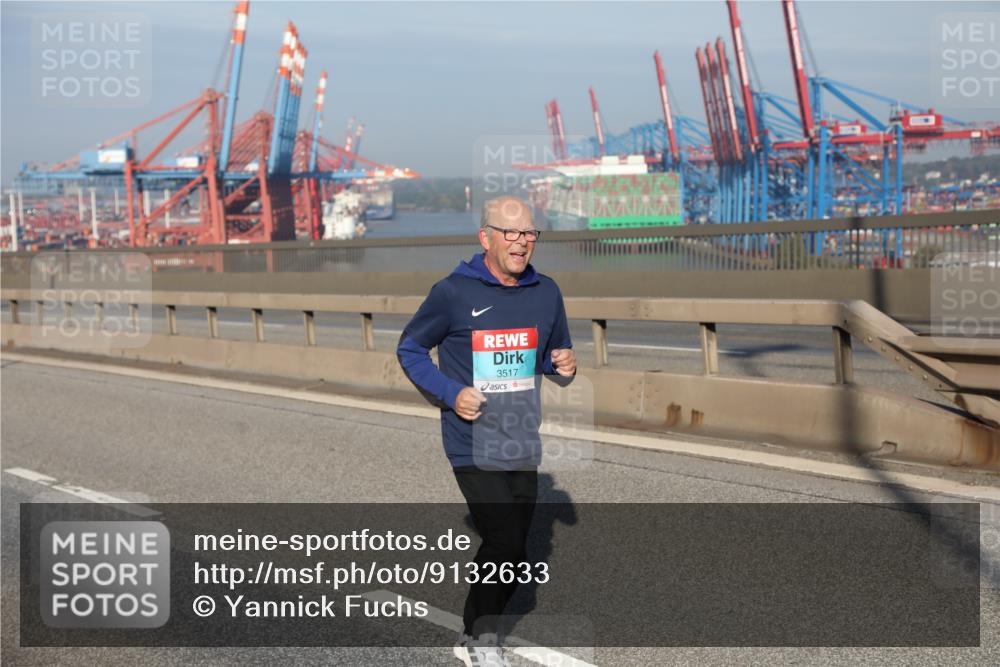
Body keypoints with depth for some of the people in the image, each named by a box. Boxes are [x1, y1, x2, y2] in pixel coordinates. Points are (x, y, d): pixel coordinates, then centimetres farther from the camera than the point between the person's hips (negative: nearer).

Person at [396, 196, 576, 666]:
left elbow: (554, 354, 17)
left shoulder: (546, 293, 4)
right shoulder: (454, 293, -10)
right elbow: (409, 349, 1)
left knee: (508, 554, 12)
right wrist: (450, 394, -13)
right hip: (474, 448, -5)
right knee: (506, 545, -13)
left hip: (523, 449, 5)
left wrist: (564, 367, -7)